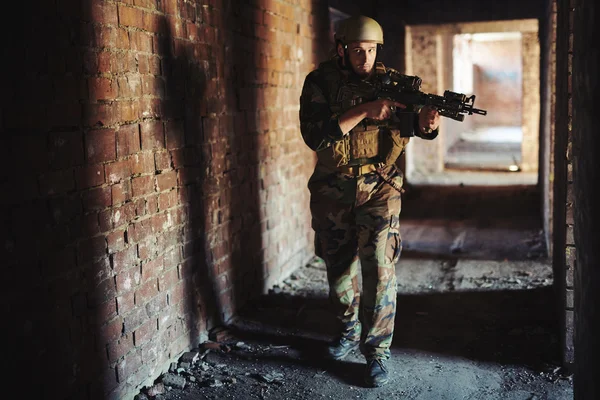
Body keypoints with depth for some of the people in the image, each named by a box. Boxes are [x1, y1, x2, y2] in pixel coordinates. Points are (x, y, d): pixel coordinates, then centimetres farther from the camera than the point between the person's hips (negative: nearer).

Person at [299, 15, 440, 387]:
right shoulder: (320, 82, -6)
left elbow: (411, 122, -9)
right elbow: (314, 135, -19)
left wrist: (426, 120, -33)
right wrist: (365, 111, -27)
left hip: (378, 188, -1)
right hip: (332, 189, 1)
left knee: (379, 266, -9)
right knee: (339, 266, 15)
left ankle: (377, 348, 4)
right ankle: (350, 329, 37)